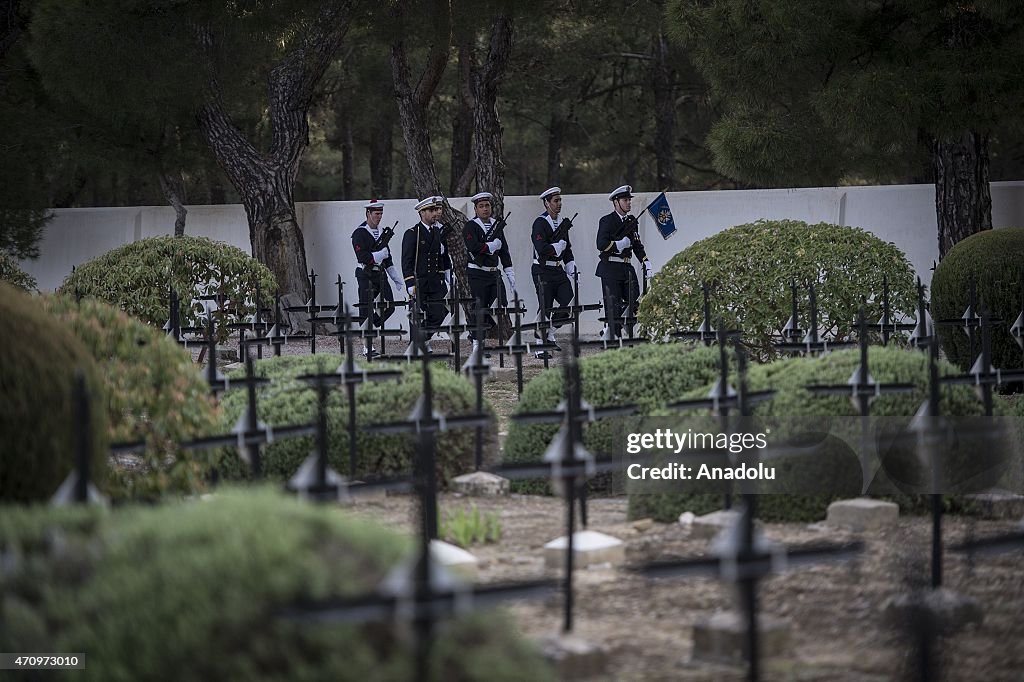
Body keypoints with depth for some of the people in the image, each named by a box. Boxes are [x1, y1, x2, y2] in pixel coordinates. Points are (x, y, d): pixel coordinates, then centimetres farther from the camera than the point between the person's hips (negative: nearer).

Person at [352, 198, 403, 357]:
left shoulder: (381, 233, 14)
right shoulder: (359, 233, -9)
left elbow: (388, 258, 20)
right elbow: (364, 258, -18)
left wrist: (397, 279, 17)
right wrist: (381, 253, -12)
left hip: (380, 275, 7)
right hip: (366, 275, -7)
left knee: (389, 306, -3)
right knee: (366, 312, -3)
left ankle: (367, 327, 19)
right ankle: (367, 348, 1)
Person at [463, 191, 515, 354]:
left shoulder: (497, 225, 13)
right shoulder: (471, 227, -6)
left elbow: (504, 251, 15)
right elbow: (473, 247, -22)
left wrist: (510, 274, 10)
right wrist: (492, 245, -10)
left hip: (493, 273, 6)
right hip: (477, 274, -6)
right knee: (479, 307, -5)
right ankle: (477, 344, 2)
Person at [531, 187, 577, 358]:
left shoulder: (562, 223, 14)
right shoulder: (540, 223, -11)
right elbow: (541, 249, -23)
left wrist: (571, 266, 9)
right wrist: (558, 246, -11)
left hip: (559, 270, 7)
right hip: (543, 271, -7)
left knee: (570, 303, -2)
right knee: (545, 308, -4)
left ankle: (549, 334, 17)